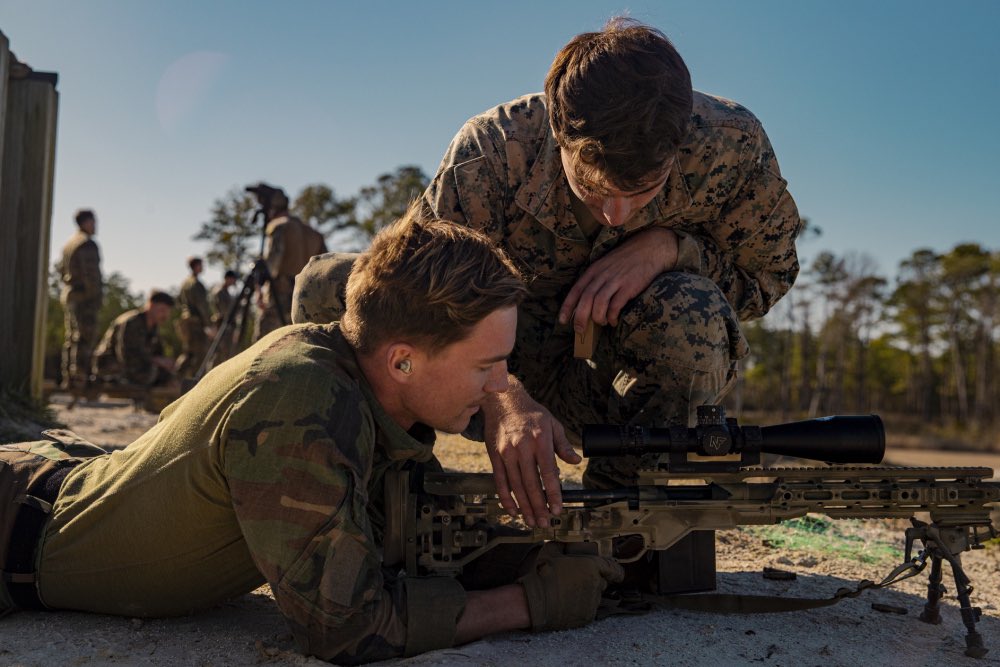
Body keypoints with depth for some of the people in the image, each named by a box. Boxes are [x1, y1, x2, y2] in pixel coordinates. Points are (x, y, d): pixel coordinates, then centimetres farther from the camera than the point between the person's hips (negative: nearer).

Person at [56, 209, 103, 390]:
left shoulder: (69, 244, 16)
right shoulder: (88, 244, -13)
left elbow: (61, 269, 22)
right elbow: (90, 273, -18)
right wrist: (96, 295, -14)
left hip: (68, 294, 9)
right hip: (85, 297, -9)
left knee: (71, 339, 12)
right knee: (84, 340, -9)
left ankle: (68, 381, 15)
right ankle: (79, 380, -13)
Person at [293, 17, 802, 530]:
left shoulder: (731, 144, -23)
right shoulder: (490, 151, -27)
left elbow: (770, 271, -7)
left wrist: (667, 244, -29)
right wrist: (502, 397, -46)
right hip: (503, 372, 0)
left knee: (692, 315, -37)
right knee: (327, 286, -21)